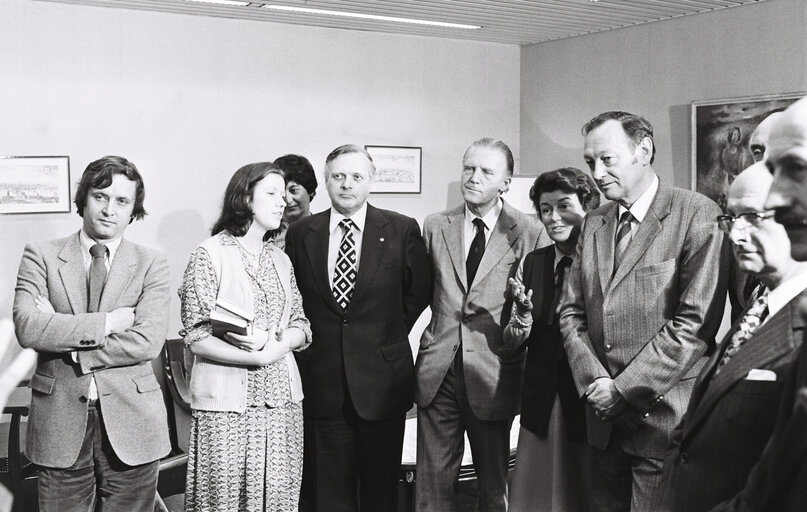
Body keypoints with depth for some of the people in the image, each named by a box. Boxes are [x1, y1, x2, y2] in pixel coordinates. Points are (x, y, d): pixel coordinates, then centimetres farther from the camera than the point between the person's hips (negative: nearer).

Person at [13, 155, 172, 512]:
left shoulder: (151, 264, 3)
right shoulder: (41, 256, 4)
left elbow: (148, 342, -10)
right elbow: (27, 327, -12)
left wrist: (64, 340, -11)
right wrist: (107, 322, -14)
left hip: (131, 424, 0)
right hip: (59, 424, 0)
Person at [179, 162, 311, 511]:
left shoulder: (280, 260, 14)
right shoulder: (210, 255, -4)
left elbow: (300, 329, 10)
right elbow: (196, 337, -8)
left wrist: (268, 342, -10)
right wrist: (257, 358, -16)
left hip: (281, 399, 5)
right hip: (228, 403, -5)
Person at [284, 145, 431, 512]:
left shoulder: (403, 230, -1)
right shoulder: (300, 233, 4)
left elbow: (418, 292, 8)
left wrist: (387, 334, 4)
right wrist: (313, 338, 4)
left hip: (381, 381, -1)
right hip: (322, 382, 1)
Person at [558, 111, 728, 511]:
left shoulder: (698, 216, -10)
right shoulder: (594, 224, 12)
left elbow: (695, 323, -16)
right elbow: (572, 312, 11)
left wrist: (624, 389, -14)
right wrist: (594, 381, -5)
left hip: (664, 416, -6)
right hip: (604, 418, 6)